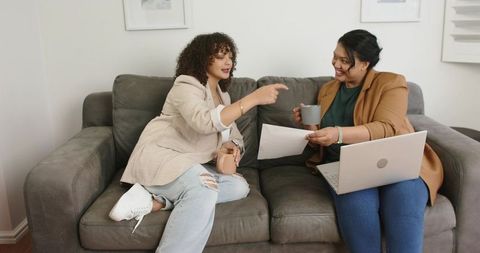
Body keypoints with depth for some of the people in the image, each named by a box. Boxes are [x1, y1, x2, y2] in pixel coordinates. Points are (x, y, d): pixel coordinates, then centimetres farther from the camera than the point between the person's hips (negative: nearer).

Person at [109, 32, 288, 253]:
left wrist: (231, 146, -13)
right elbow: (205, 122, -32)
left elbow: (234, 135, 14)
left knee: (239, 186, -16)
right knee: (204, 189, -35)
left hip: (191, 164, 8)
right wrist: (253, 98, -35)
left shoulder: (222, 94, 15)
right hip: (160, 155, -8)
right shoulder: (186, 86, -11)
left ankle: (156, 200, -21)